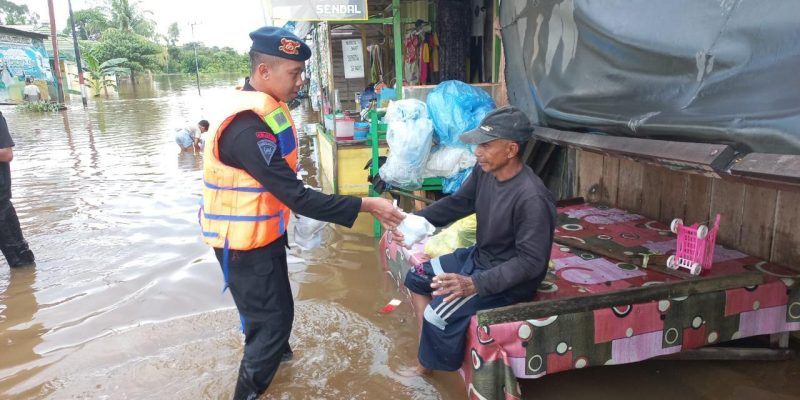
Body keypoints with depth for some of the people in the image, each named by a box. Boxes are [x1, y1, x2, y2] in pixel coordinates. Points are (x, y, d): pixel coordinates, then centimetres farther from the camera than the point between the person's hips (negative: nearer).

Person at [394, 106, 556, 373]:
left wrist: (475, 284, -36)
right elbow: (458, 203, 8)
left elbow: (531, 261, -28)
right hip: (478, 256, 9)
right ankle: (427, 351, 23)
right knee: (416, 278, 13)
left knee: (436, 315, -20)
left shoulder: (532, 198, -31)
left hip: (509, 280, -9)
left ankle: (436, 366, 10)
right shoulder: (484, 171, -7)